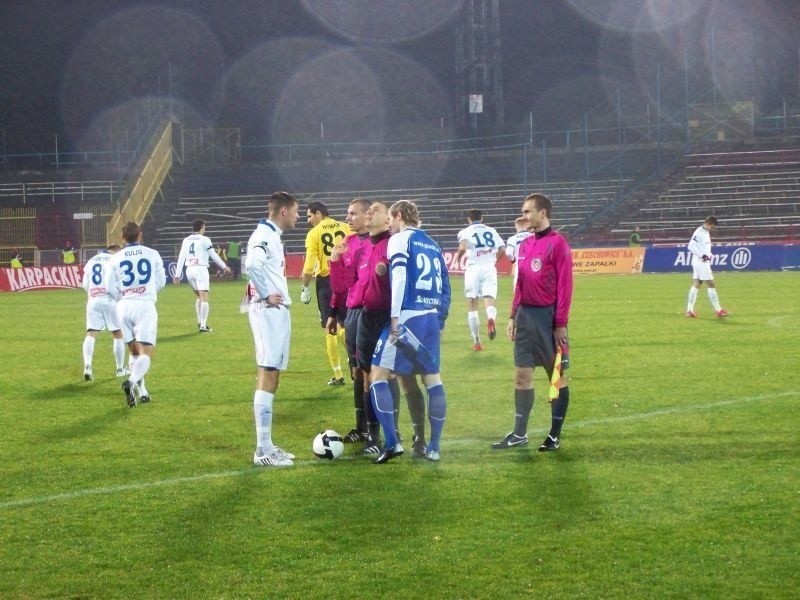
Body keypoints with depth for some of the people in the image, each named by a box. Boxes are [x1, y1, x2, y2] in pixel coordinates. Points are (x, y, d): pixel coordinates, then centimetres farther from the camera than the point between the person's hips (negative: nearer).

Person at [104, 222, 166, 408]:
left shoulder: (115, 258, 5)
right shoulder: (152, 254, 4)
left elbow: (110, 288, 0)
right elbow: (161, 282, 12)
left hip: (124, 306, 3)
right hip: (145, 305, -3)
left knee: (134, 352, 18)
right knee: (145, 354, -6)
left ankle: (141, 392, 15)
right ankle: (131, 382, -32)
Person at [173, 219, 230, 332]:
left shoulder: (186, 240, 10)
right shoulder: (204, 240, -4)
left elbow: (181, 258, 9)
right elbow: (214, 255, 0)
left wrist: (177, 275, 10)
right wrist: (224, 267, 11)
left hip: (189, 270, 6)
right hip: (200, 269, -6)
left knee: (198, 296, 21)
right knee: (204, 298, -7)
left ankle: (200, 322, 21)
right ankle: (203, 326, -15)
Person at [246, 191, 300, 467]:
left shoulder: (273, 236, 18)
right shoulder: (264, 235, -14)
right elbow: (252, 264, -32)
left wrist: (279, 295, 3)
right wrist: (266, 295, -22)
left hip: (279, 312, 10)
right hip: (268, 312, -10)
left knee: (272, 376, 12)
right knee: (267, 376, -9)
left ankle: (267, 445, 17)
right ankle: (263, 450, -8)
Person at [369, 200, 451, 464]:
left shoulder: (400, 239, 0)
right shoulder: (433, 245, 20)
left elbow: (400, 278, -14)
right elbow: (445, 288, 19)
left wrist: (394, 317, -17)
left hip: (408, 316, -7)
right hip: (431, 318, 7)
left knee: (378, 374, -1)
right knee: (432, 378, 11)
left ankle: (391, 442, -10)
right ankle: (434, 446, 11)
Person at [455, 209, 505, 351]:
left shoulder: (466, 231, 4)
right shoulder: (491, 230, 14)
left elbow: (463, 248, -15)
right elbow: (501, 250, 5)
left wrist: (458, 257, 5)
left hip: (473, 268, -1)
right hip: (489, 267, 1)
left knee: (472, 305, 8)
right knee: (489, 299, -6)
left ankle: (476, 342, 8)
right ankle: (490, 318, -43)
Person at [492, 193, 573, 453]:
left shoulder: (557, 243, -9)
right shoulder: (525, 245, 13)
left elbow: (564, 286, -13)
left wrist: (561, 324, -16)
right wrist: (513, 316, 12)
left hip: (548, 317, -7)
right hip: (525, 316, 7)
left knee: (557, 375, 3)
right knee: (522, 375, 7)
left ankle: (555, 435, 9)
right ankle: (519, 434, 13)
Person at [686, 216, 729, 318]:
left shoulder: (706, 233, 13)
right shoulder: (699, 232, -15)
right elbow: (691, 246, -22)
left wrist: (709, 255, 9)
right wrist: (702, 255, -26)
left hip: (704, 261, 9)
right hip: (700, 261, -9)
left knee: (696, 285, 7)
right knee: (710, 285, -6)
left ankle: (689, 310, 7)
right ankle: (718, 310, -3)